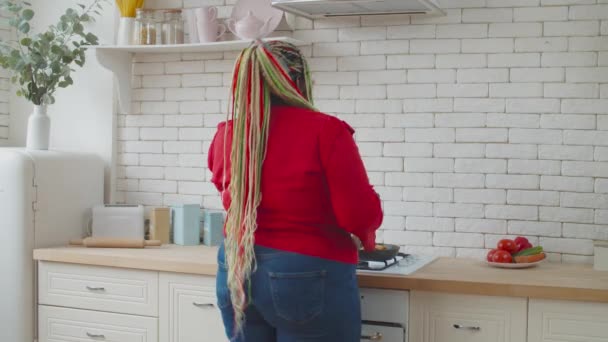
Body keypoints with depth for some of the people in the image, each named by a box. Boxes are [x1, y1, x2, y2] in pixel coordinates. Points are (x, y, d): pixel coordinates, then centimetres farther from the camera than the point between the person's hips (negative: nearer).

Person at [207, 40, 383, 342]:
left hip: (236, 272, 5)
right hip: (307, 279, -5)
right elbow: (360, 213, -15)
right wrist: (366, 236, 6)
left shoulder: (226, 136, 2)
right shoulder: (325, 131, -14)